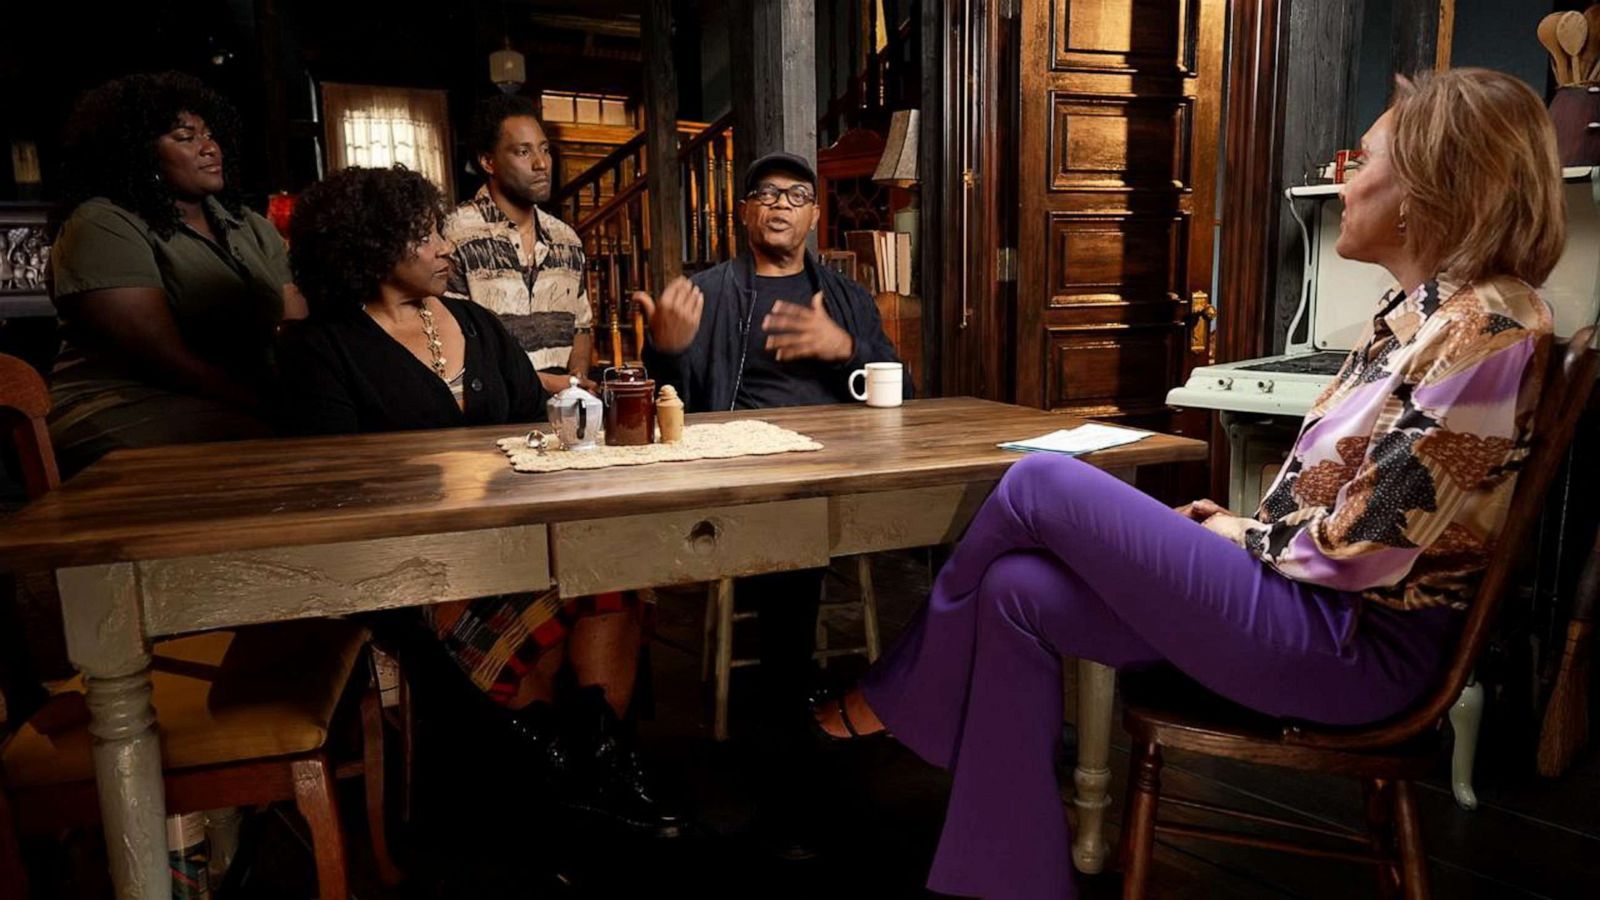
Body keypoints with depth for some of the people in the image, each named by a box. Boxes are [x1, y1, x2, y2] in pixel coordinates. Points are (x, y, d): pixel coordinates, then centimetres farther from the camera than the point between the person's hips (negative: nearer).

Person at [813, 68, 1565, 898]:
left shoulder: (1486, 328, -18)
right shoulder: (1424, 310, 12)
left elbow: (1360, 550, -21)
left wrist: (1245, 538, -4)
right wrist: (1249, 526, 5)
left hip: (1351, 645, -9)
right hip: (1318, 606, 9)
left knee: (1040, 485, -14)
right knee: (1017, 593, -6)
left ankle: (892, 696, 9)